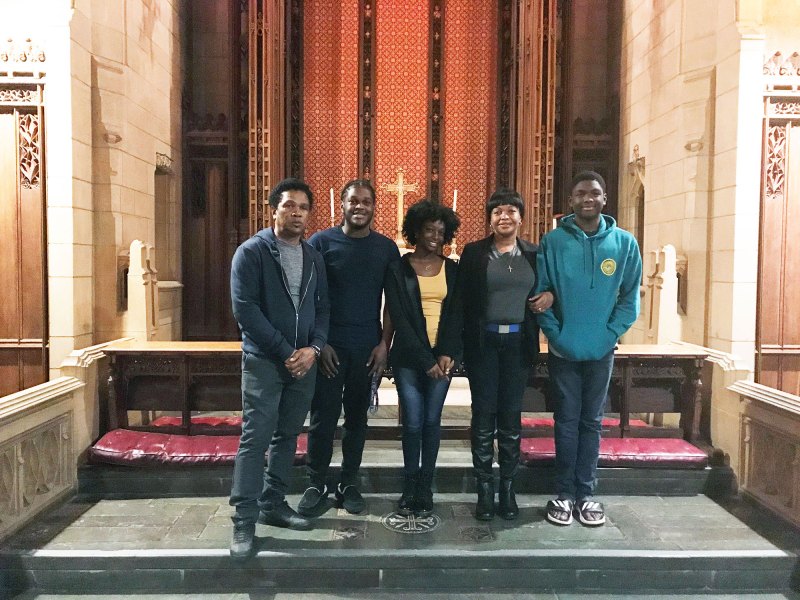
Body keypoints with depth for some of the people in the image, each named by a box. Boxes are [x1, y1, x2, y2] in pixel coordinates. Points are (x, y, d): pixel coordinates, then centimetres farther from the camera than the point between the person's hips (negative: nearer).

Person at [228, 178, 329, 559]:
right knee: (255, 439, -6)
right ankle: (244, 522, 1)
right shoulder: (252, 252, -6)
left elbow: (323, 308, 10)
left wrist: (313, 348, -8)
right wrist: (285, 352, -15)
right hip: (263, 360, -5)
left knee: (287, 437, 12)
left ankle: (273, 505, 25)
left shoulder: (314, 258, 11)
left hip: (304, 360, 5)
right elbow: (245, 308, -13)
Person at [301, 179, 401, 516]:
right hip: (329, 346, -2)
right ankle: (317, 485, 18)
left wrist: (384, 343, -2)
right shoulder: (321, 242, -1)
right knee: (323, 418, 3)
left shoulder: (386, 248, 5)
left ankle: (349, 484, 23)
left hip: (368, 348, 2)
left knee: (357, 417, 10)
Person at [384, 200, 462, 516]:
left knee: (431, 421, 6)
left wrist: (448, 354, -10)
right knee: (412, 423, 1)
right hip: (409, 357, -2)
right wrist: (425, 359, -13)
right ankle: (410, 486, 18)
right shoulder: (398, 269, 0)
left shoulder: (453, 270, 7)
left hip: (442, 356, 2)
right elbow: (398, 318, -7)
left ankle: (425, 487, 18)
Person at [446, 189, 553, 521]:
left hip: (518, 343, 2)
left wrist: (551, 295, -6)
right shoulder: (473, 252, 1)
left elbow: (550, 286, 19)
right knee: (483, 416, 4)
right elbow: (460, 300, -2)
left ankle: (507, 487, 20)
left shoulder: (534, 254, 6)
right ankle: (485, 489, 15)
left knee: (511, 416, 8)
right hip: (482, 342, -1)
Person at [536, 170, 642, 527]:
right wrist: (555, 335, -12)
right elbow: (540, 293, -4)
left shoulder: (624, 243, -2)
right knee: (566, 422, 8)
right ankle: (564, 494, 19)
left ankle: (586, 494, 22)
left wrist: (609, 335, -8)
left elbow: (630, 297, 2)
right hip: (563, 350, -1)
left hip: (601, 351, 1)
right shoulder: (553, 242, -5)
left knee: (591, 423, 11)